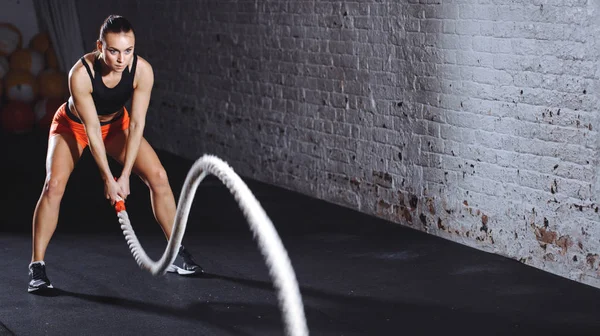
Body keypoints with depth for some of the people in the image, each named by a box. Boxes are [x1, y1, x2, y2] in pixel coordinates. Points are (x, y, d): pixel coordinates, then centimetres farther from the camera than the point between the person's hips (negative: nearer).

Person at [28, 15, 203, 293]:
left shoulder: (142, 71, -29)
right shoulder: (80, 73, -37)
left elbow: (136, 125, -24)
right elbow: (91, 130, -31)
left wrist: (125, 175, -25)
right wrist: (108, 179, -28)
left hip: (116, 124, 3)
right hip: (73, 125, -3)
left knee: (158, 176, -9)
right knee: (54, 184, -24)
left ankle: (177, 254, 4)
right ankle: (37, 266, -14)